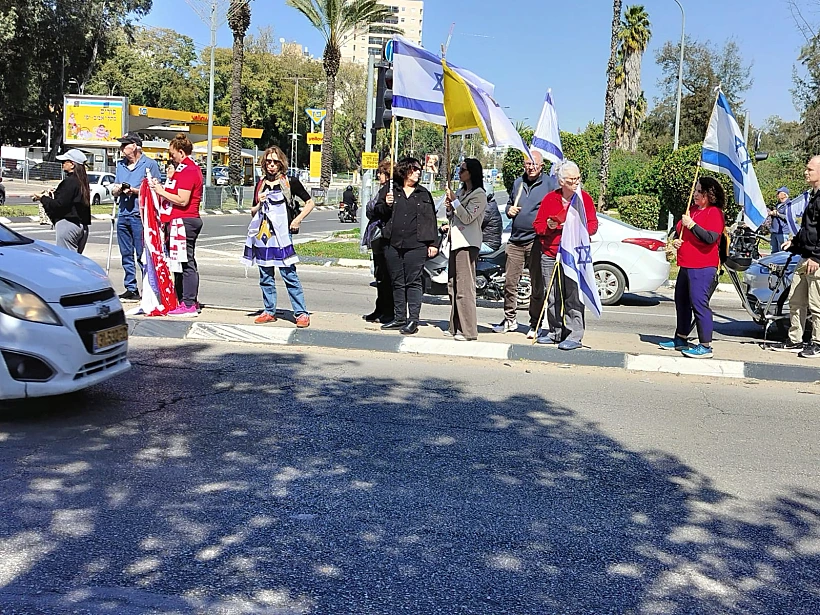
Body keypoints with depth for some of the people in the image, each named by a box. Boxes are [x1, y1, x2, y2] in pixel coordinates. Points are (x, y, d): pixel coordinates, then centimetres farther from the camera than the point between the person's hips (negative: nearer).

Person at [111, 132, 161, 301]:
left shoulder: (150, 164, -2)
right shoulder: (121, 165, 18)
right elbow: (114, 191, 20)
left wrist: (135, 190, -15)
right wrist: (118, 189, -2)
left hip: (140, 215, -7)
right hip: (123, 214, 7)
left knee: (143, 255, -6)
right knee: (126, 255, 9)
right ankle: (131, 289, 16)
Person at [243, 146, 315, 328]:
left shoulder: (290, 182, 2)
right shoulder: (261, 184, 14)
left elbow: (310, 202, 7)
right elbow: (253, 211, 19)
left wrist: (298, 219, -4)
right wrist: (259, 204, -2)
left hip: (281, 234, -5)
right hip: (262, 234, 5)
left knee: (289, 274, -9)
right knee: (265, 276, 8)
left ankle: (301, 313, -5)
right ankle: (269, 311, 17)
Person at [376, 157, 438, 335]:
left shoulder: (424, 193, 12)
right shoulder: (389, 190, 10)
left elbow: (431, 219, 11)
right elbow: (378, 211, 12)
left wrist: (433, 243, 6)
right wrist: (386, 205, -10)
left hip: (416, 245, -1)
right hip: (393, 244, 2)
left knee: (413, 282, -5)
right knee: (397, 283, 7)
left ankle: (413, 320, -4)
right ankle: (399, 318, 16)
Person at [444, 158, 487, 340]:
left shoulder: (479, 194, -6)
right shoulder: (460, 192, 20)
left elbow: (467, 217, -15)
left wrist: (454, 201, -10)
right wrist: (449, 207, 6)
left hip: (467, 243, -9)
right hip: (455, 241, 9)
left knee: (464, 287, -12)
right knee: (453, 286, 10)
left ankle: (468, 331, -10)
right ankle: (455, 327, 16)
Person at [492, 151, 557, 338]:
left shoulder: (550, 183, 1)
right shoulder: (518, 183, 17)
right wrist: (509, 210, 8)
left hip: (537, 241, -5)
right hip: (516, 240, 5)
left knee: (537, 286, 0)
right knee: (510, 281, 7)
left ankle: (534, 325, 7)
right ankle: (509, 320, 20)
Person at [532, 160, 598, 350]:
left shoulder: (585, 199, 5)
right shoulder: (550, 199, 8)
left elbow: (593, 226, 2)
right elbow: (537, 225, 11)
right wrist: (548, 226, -10)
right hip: (549, 254, 3)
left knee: (573, 296, -10)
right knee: (552, 297, 8)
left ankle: (574, 336, -7)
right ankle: (555, 332, 19)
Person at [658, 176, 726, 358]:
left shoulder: (715, 213, -8)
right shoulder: (692, 210, 18)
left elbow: (710, 238, -21)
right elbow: (679, 229, 28)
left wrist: (691, 225, -20)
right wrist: (676, 241, 7)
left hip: (703, 268, -9)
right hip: (686, 265, 9)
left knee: (699, 303, -11)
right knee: (681, 301, 15)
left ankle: (705, 346, -7)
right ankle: (681, 339, 28)